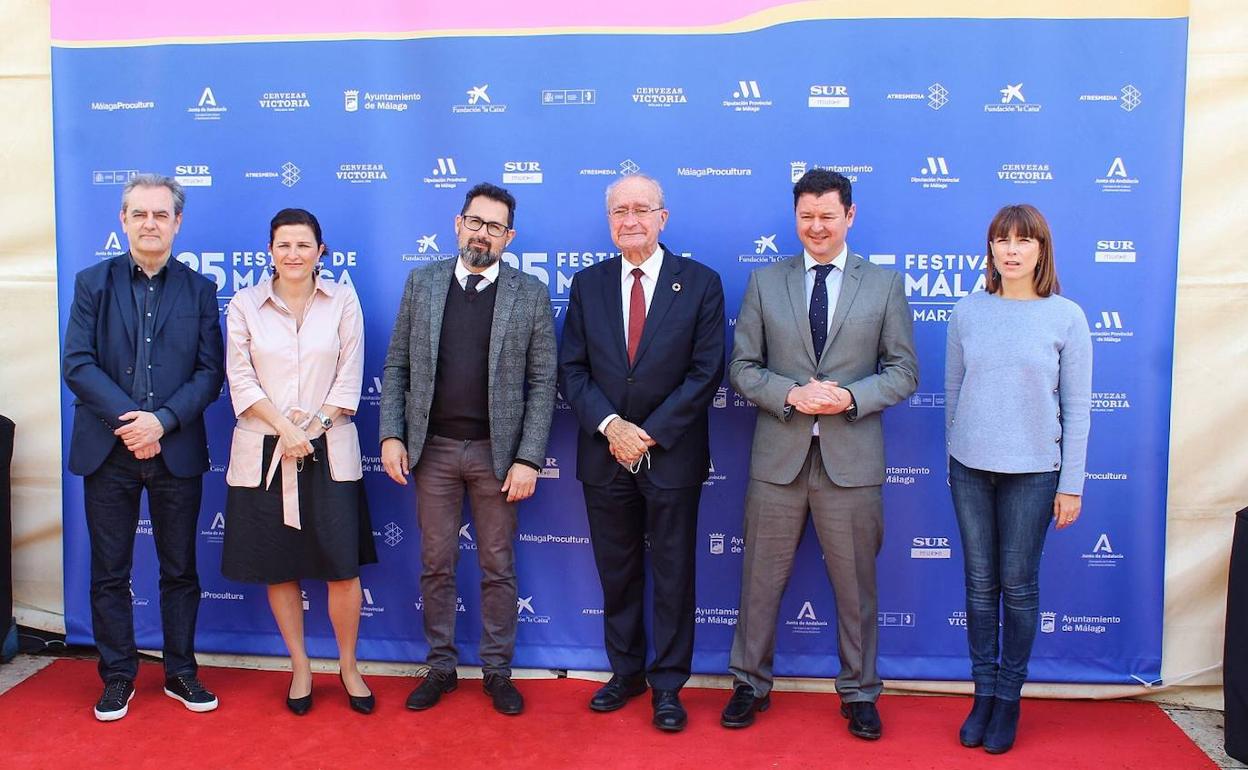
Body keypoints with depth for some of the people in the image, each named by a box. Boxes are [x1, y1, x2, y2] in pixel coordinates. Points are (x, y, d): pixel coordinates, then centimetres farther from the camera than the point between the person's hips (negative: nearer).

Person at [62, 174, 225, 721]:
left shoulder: (199, 289, 6)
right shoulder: (93, 282, 5)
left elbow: (210, 372, -1)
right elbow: (77, 364, -4)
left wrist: (162, 420, -15)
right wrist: (128, 419, -15)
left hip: (177, 451, 0)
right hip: (108, 450, 0)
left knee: (180, 570, 9)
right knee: (109, 572, 8)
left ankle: (181, 673, 23)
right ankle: (117, 677, 22)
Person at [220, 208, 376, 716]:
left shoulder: (343, 300, 2)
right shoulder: (245, 304, 4)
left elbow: (350, 375, 0)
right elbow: (240, 378, -1)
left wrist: (315, 425, -9)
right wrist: (284, 428, -11)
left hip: (330, 451, -1)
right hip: (263, 452, 1)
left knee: (342, 566, -2)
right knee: (278, 566, 8)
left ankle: (348, 665, 17)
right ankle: (300, 666, 24)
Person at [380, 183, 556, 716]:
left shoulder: (530, 295, -2)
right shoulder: (422, 283, 5)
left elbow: (542, 382, -4)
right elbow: (397, 366, 6)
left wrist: (529, 458, -11)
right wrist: (391, 435, -3)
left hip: (496, 452, -1)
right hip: (432, 448, 2)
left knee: (498, 567, 9)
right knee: (436, 565, 11)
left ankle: (497, 670, 23)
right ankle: (440, 667, 26)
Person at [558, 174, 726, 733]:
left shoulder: (700, 283, -3)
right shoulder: (588, 284, 6)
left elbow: (706, 372, -7)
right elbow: (572, 369, 3)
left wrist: (650, 434, -13)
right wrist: (610, 426, -13)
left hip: (671, 454, -2)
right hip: (605, 453, 3)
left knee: (673, 575, 6)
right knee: (616, 572, 13)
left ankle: (667, 684, 20)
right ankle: (625, 672, 29)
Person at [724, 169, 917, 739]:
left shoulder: (885, 284, 4)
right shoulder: (764, 282, 5)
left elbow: (903, 372, 2)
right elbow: (742, 368, 4)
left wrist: (849, 397, -15)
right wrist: (791, 394, -14)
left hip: (851, 457, 0)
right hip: (778, 455, 1)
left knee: (856, 585, 10)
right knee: (761, 579, 9)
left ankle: (859, 693, 27)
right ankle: (751, 684, 27)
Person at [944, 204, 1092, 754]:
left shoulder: (1066, 317, -4)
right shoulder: (968, 312, 2)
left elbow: (1076, 408, -2)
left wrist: (1071, 486, -3)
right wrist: (954, 460, 11)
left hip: (1032, 471, -2)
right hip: (970, 468, 2)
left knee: (1019, 585, 5)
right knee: (980, 583, 8)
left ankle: (1009, 699, 20)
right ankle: (983, 693, 20)